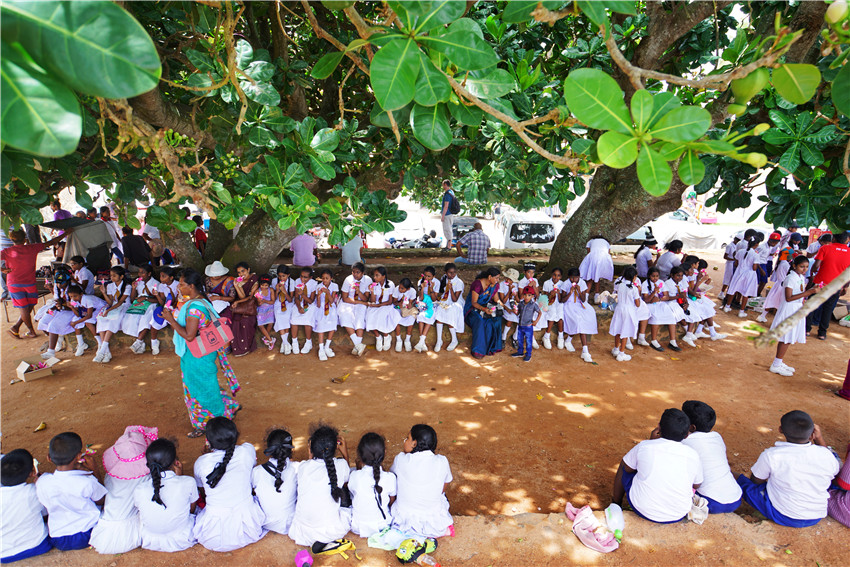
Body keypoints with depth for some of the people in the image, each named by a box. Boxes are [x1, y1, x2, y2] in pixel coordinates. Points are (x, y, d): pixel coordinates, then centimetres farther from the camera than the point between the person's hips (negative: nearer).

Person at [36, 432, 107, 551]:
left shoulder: (41, 482, -16)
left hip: (58, 542, 3)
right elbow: (100, 501, -3)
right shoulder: (87, 483, -25)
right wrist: (92, 471, -1)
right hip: (88, 536, -3)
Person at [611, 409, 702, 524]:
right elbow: (696, 485, 8)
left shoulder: (644, 446, -17)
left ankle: (616, 504, 40)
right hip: (678, 516, 2)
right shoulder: (693, 455, -12)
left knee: (624, 465, 22)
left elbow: (628, 468, 3)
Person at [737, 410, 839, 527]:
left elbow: (755, 481, -6)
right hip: (816, 518, 3)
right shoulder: (827, 455, -15)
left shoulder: (771, 455, -23)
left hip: (781, 516, -3)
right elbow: (834, 470, 12)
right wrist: (820, 439, 8)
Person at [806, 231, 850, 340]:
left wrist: (812, 272, 6)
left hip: (820, 283, -2)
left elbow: (816, 265, -15)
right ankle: (822, 333, 17)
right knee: (828, 310, 13)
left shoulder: (825, 248, -9)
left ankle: (807, 329, 16)